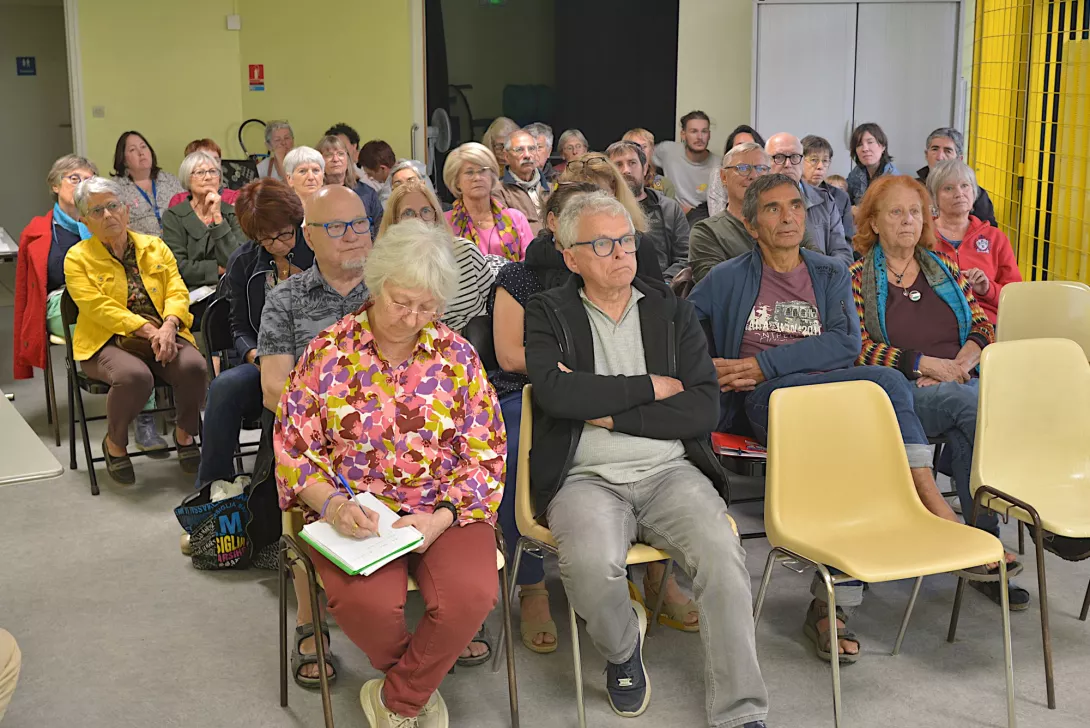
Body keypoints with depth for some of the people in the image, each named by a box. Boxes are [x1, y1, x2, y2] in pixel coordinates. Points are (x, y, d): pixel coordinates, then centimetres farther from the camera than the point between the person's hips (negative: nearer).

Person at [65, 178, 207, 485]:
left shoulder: (155, 247, 14)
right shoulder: (78, 258, 3)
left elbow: (178, 292, 4)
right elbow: (98, 307, -10)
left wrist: (169, 325, -19)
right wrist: (148, 330, -22)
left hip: (164, 336, 3)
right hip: (108, 342, -3)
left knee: (194, 366, -29)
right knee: (135, 376, -36)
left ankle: (184, 434, -1)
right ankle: (114, 443, -6)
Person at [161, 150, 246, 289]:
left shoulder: (232, 213, 7)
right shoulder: (172, 217, 3)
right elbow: (179, 267, -6)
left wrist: (218, 216, -9)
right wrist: (219, 269, -5)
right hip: (191, 292, -1)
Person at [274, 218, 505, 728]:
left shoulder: (456, 355, 3)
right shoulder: (327, 353, 0)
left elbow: (486, 456, 1)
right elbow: (293, 451, 1)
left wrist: (441, 519, -14)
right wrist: (332, 504, -18)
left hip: (445, 509, 1)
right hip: (353, 512, -1)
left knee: (470, 595, -27)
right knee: (366, 603, -30)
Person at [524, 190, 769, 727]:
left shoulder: (673, 313, 13)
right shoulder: (548, 315, 7)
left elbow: (703, 409, 1)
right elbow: (556, 392, -14)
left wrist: (609, 412, -7)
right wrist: (650, 387, -5)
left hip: (670, 471, 2)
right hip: (586, 478, -2)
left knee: (722, 552, -26)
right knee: (591, 565, -32)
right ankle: (623, 647, 4)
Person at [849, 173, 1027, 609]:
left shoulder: (944, 269, 22)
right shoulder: (857, 277, 8)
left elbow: (983, 325, 16)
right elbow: (858, 348, -4)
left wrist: (962, 362, -6)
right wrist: (928, 364, -11)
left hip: (958, 388, 3)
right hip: (900, 393, -3)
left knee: (962, 433, -33)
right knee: (971, 403, -34)